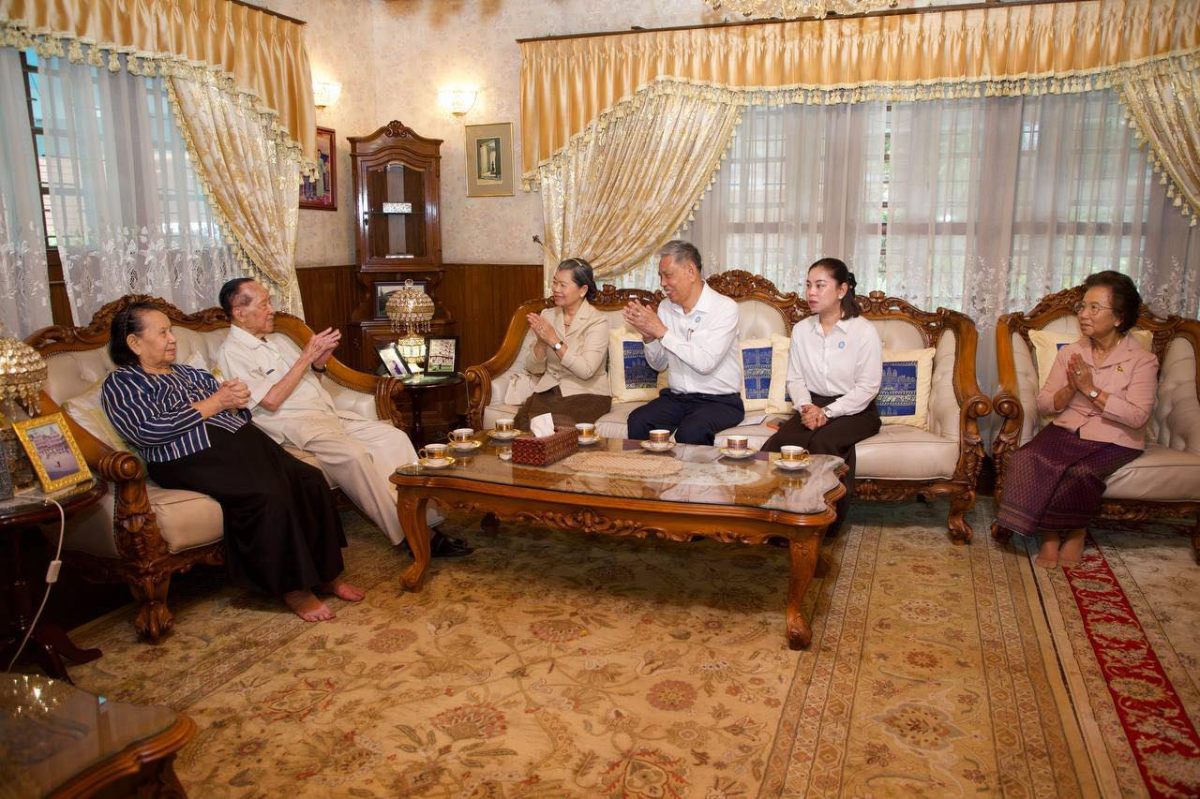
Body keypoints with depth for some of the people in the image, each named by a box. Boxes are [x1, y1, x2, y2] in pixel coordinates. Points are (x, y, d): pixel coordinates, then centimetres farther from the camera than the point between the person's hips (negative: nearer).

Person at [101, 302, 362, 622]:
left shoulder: (188, 373, 26)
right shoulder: (120, 385, 6)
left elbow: (234, 407, 22)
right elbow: (148, 431, -12)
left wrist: (234, 397, -3)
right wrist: (214, 403, -9)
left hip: (242, 440, 7)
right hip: (192, 458, -7)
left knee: (310, 480, -16)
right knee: (269, 496, -32)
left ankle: (326, 573, -6)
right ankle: (293, 589, -18)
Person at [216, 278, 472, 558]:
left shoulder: (279, 340, 20)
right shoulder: (232, 353, -4)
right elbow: (271, 400, -15)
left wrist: (318, 363, 2)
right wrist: (306, 356, -12)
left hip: (328, 414, 8)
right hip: (293, 424, -8)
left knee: (395, 438, -10)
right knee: (354, 455, -32)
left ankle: (425, 518, -16)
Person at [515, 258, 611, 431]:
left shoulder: (597, 322, -5)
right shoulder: (547, 316, 9)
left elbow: (586, 371, -18)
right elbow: (533, 368, 7)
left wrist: (554, 341, -19)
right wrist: (541, 341, -11)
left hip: (587, 393, -4)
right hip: (548, 389, 4)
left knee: (554, 425, -30)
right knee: (523, 419, -25)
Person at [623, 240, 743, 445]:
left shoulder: (725, 308, -10)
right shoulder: (666, 307, 8)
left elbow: (706, 363, -22)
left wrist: (661, 331, -19)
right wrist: (649, 336, -7)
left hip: (719, 400, -5)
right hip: (676, 397, 5)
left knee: (690, 432, -33)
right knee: (637, 420, -22)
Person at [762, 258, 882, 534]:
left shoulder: (864, 331, -6)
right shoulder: (801, 330, 9)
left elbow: (867, 387, -10)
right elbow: (795, 378, 9)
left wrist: (827, 412, -18)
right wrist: (806, 406, -12)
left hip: (854, 410, -4)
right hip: (812, 405, 4)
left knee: (823, 442, -35)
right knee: (777, 443, -27)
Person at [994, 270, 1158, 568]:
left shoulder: (1142, 360, -4)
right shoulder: (1070, 352, 6)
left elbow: (1137, 416, -15)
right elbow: (1043, 405, 6)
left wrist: (1091, 390, -18)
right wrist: (1070, 389, -14)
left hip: (1114, 441, -3)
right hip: (1066, 431, 3)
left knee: (1079, 472, -33)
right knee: (1026, 460, -27)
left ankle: (1075, 532, -4)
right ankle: (1049, 534, -13)